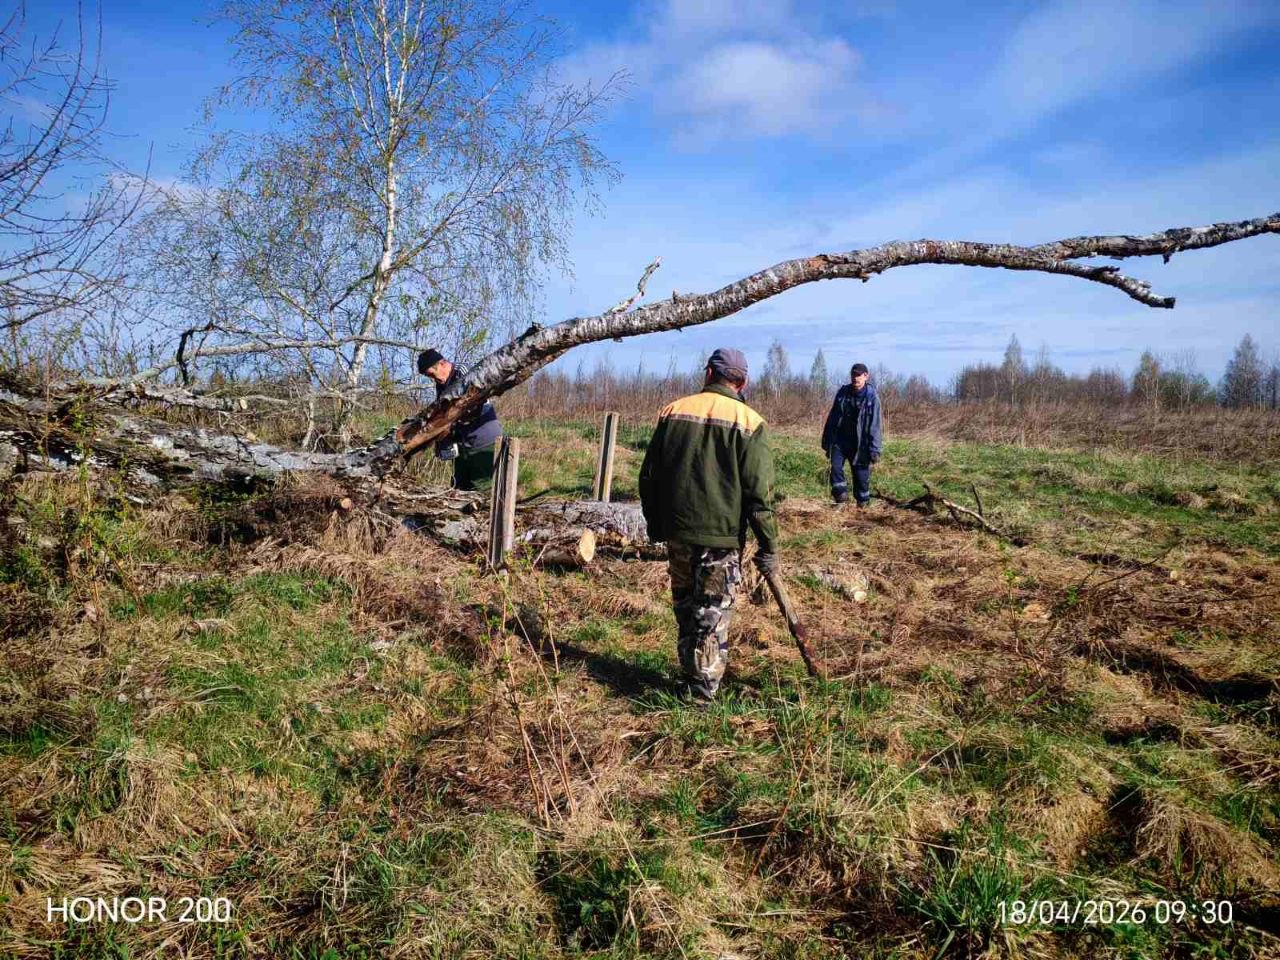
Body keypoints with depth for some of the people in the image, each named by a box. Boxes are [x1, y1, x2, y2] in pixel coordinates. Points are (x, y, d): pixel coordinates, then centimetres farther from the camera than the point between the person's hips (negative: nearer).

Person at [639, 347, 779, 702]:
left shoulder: (673, 411, 3)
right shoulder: (747, 421, -8)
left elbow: (649, 476, 8)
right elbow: (759, 491, -11)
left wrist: (655, 526, 20)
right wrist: (768, 547, -3)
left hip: (677, 531, 4)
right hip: (723, 536, -3)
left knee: (684, 607, 19)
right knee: (713, 615, 6)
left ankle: (691, 675, 32)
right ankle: (702, 693, 10)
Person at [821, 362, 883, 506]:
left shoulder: (872, 397, -9)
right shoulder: (842, 393, 2)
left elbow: (875, 425, -10)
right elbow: (832, 417, 10)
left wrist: (875, 450, -15)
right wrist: (826, 440, 11)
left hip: (860, 442, -3)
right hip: (840, 439, 3)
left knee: (861, 472, 3)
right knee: (836, 465, -17)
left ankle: (863, 499, 21)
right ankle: (840, 492, -3)